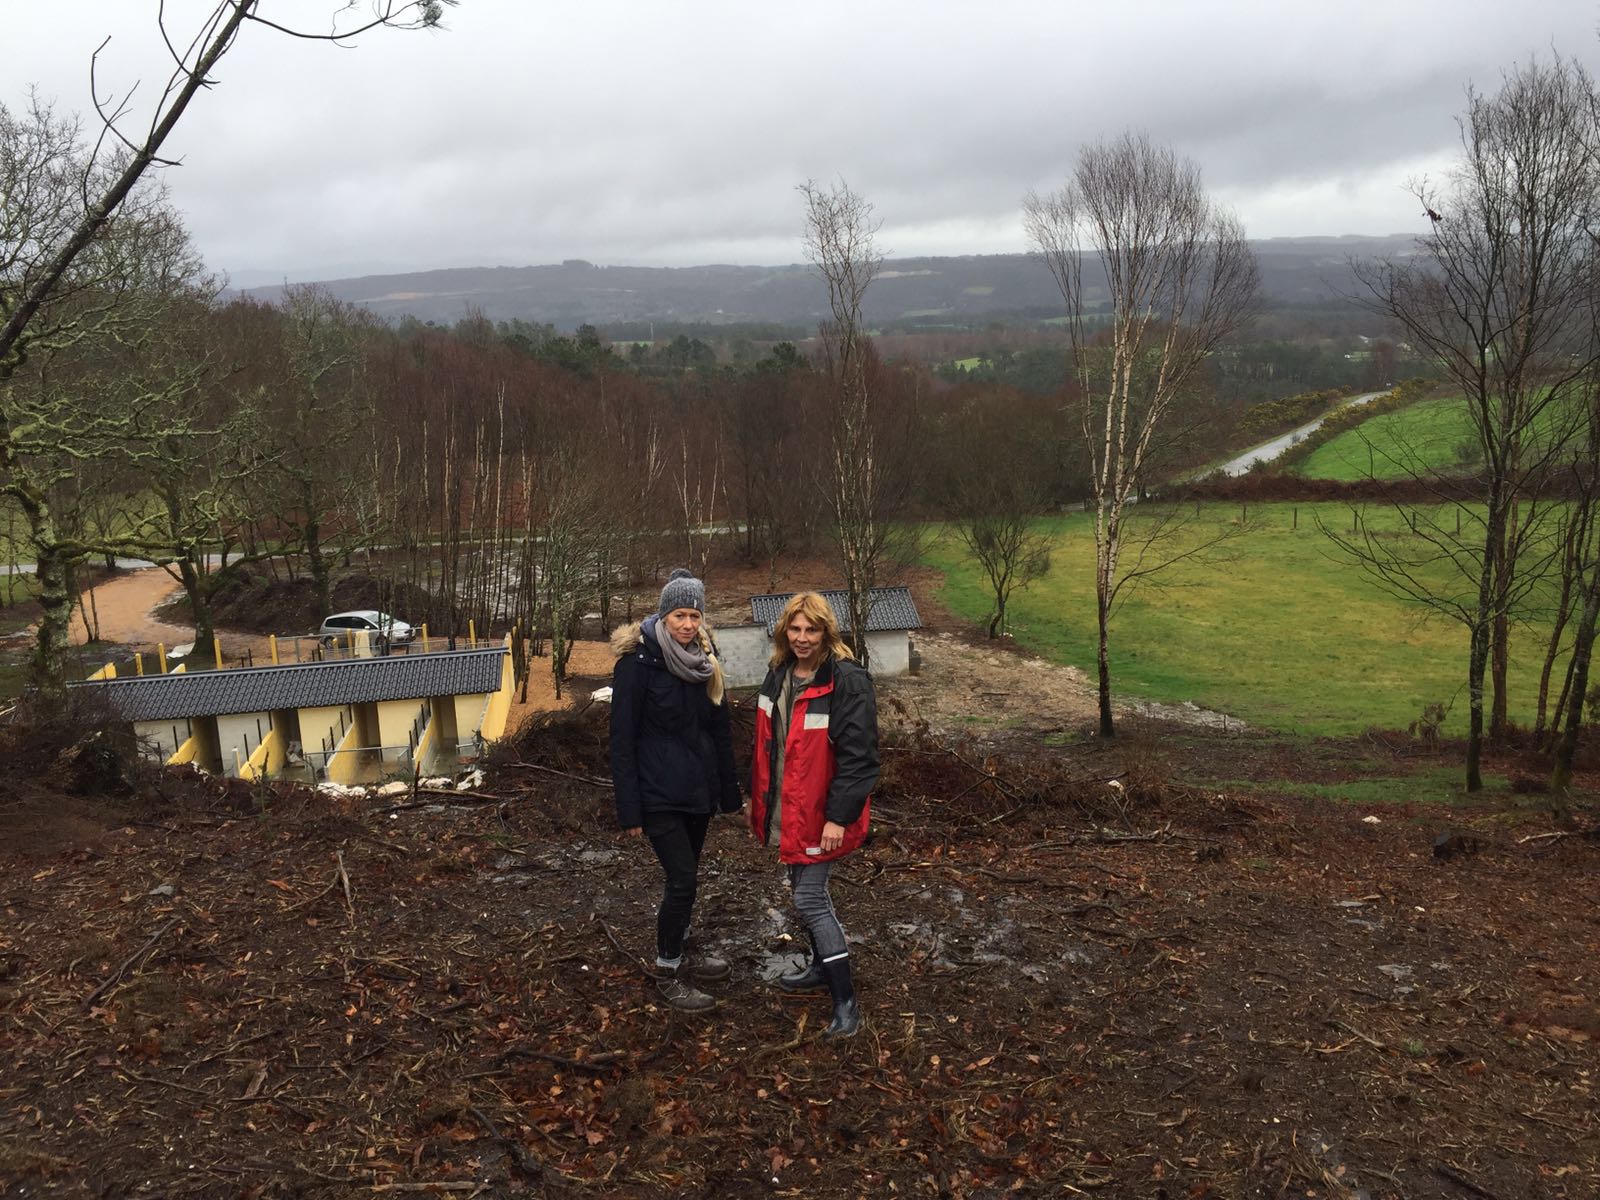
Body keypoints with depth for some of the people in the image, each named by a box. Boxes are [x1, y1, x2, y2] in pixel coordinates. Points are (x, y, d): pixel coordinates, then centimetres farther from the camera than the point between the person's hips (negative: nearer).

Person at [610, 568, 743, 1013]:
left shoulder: (704, 660, 6)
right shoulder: (638, 663, -13)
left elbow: (720, 730, 13)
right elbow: (622, 740, -12)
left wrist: (729, 793, 13)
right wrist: (629, 810, -14)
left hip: (697, 789, 6)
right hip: (659, 794, -6)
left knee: (684, 877, 14)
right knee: (683, 880, -9)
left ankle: (679, 956, 32)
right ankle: (667, 973, 8)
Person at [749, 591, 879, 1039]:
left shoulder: (847, 681, -19)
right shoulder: (778, 674, 5)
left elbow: (857, 755, -21)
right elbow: (765, 743, 15)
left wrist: (839, 817, -22)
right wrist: (758, 798, 17)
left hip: (821, 813, -8)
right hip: (786, 808, 8)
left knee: (809, 899, -7)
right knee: (805, 888, 20)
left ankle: (846, 1002, 3)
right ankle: (822, 968, 40)